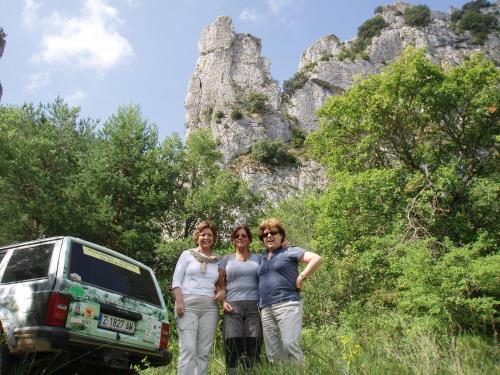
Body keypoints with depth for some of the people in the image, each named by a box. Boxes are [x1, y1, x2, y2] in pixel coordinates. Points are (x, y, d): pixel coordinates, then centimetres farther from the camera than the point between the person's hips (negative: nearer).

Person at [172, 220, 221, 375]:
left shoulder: (218, 260, 16)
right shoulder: (187, 254, 9)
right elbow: (176, 280, 4)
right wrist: (179, 301, -9)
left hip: (210, 307, 3)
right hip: (188, 304, -3)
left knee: (204, 351, 0)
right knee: (188, 348, -13)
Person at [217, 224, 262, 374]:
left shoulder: (258, 258, 15)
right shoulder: (226, 259, 14)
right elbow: (220, 285, 12)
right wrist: (223, 302, -3)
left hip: (254, 307, 0)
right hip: (232, 307, 0)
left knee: (253, 348, -4)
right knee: (233, 348, -8)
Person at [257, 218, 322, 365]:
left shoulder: (289, 252, 3)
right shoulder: (262, 257, 20)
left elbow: (316, 258, -7)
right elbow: (261, 281, 33)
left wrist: (301, 277, -10)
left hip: (287, 304, -6)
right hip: (265, 309, 6)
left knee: (290, 345, -17)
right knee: (272, 353, 3)